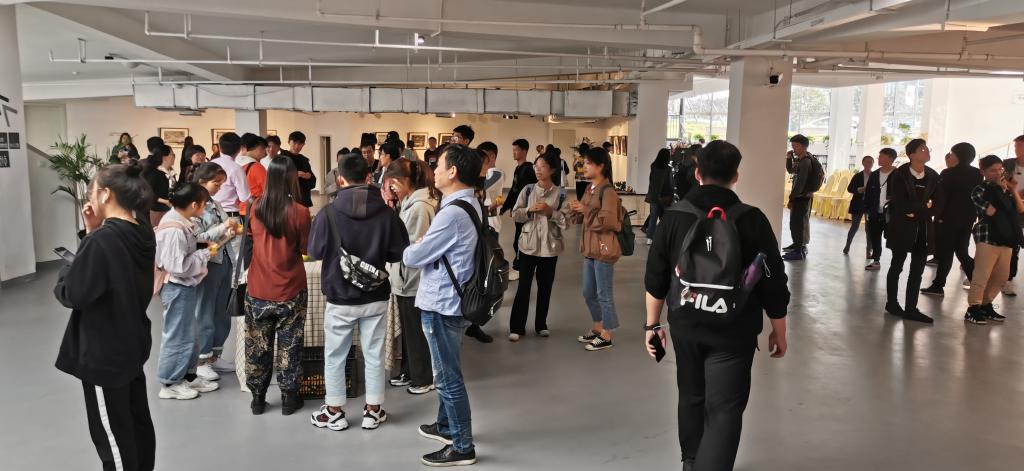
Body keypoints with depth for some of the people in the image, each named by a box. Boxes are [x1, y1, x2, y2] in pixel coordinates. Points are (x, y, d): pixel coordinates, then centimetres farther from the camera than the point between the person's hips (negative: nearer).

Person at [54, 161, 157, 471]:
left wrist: (64, 275, -1)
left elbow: (72, 294, -21)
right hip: (132, 345, 8)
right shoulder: (141, 234, 2)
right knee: (138, 422, 20)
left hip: (103, 353, -8)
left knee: (112, 434, 6)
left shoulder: (102, 240, -24)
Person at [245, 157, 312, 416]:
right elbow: (305, 248, -5)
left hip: (258, 290, 3)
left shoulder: (256, 207, -5)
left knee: (258, 345, 15)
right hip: (290, 290, -3)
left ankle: (258, 398, 25)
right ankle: (289, 398, 20)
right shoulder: (300, 211, -16)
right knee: (289, 346, 12)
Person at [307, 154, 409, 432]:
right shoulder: (387, 213, -12)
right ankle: (373, 411, 24)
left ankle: (335, 413, 25)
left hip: (340, 297, -1)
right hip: (376, 297, 2)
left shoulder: (329, 213, -16)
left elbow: (314, 252, -4)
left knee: (335, 356, 15)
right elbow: (400, 252, -4)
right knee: (374, 355, 14)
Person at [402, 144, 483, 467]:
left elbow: (412, 258, -18)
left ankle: (463, 447, 15)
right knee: (446, 371, 23)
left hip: (442, 304, -10)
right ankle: (447, 426, 40)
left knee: (448, 377, 3)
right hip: (451, 299, 10)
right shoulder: (469, 204, 7)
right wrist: (423, 246, -3)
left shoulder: (452, 213, -25)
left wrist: (413, 248, 3)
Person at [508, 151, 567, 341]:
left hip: (550, 247, 0)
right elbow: (515, 214, 1)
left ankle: (541, 325, 25)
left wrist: (551, 212, -19)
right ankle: (516, 327, 8)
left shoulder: (560, 194, -3)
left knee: (545, 287, 11)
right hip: (528, 245, 0)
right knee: (524, 286, 1)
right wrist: (530, 210, -15)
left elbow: (566, 222, -6)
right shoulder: (528, 190, 1)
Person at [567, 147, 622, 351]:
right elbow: (580, 219, 18)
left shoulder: (608, 191, -16)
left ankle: (606, 336, 14)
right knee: (588, 293, 18)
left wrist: (586, 210, -19)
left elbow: (607, 221, -25)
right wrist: (574, 210, -3)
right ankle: (597, 328, 33)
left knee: (604, 294, 2)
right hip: (589, 248, 9)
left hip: (604, 249, -9)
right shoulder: (589, 189, 12)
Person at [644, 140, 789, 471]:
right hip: (734, 331, -3)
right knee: (724, 410, 0)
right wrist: (779, 331, 7)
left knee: (691, 396, 22)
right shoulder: (752, 219, -9)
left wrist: (652, 323, 13)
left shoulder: (674, 216, -3)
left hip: (684, 325, 4)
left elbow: (655, 278, 2)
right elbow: (773, 283, -5)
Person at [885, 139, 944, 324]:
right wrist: (924, 207, -9)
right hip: (902, 227, -4)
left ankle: (911, 308, 10)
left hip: (924, 229, 4)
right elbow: (900, 204, -17)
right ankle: (892, 303, 19)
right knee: (897, 266, 7)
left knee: (917, 270, 4)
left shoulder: (933, 176, 4)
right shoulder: (900, 175, -9)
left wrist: (915, 212, -12)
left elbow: (938, 204, 1)